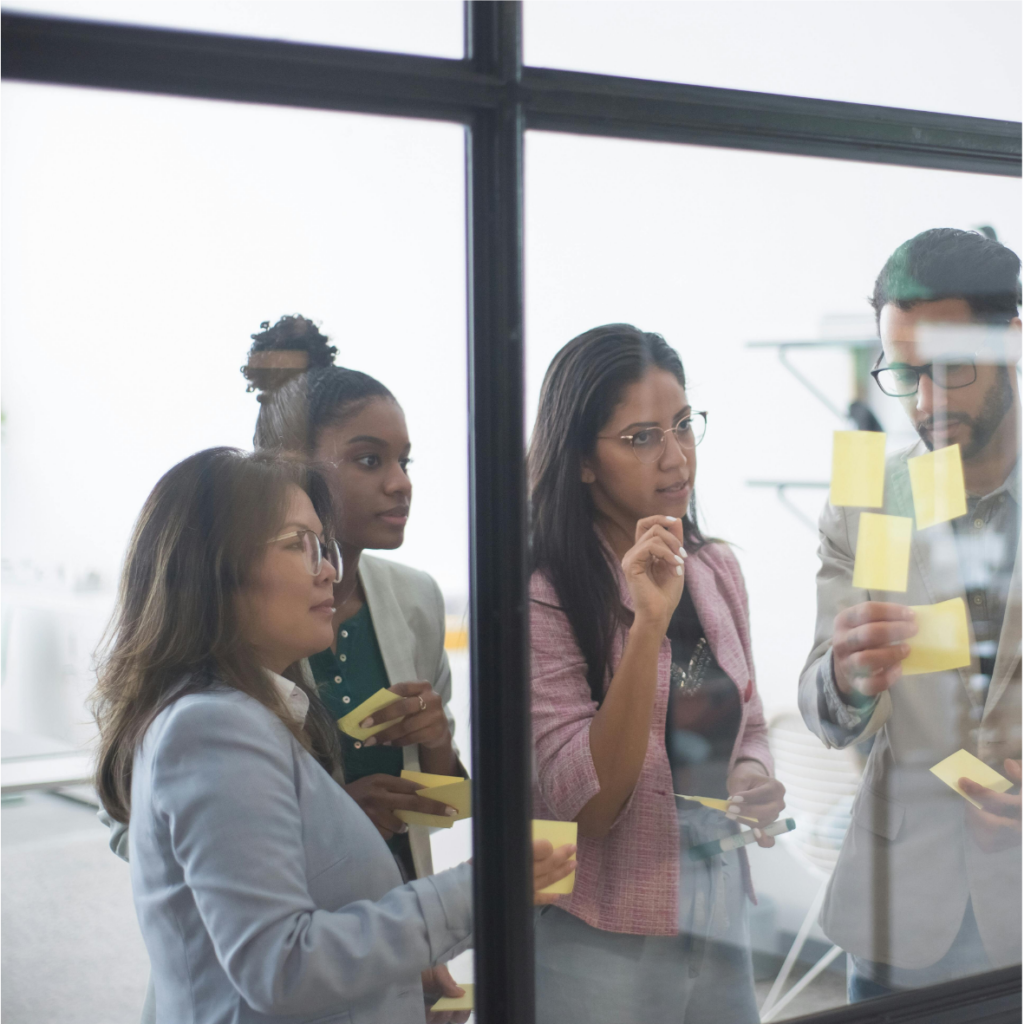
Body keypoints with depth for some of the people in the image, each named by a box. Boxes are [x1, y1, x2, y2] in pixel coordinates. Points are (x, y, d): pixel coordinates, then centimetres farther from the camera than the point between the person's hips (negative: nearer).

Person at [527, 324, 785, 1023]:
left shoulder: (717, 569, 4)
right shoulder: (543, 596, -15)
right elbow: (585, 806, -22)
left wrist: (756, 781, -4)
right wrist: (648, 623, -29)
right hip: (602, 946, -6)